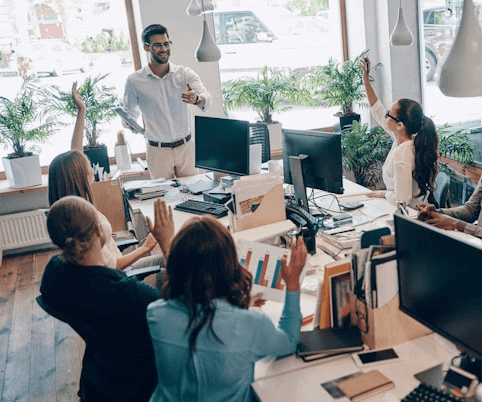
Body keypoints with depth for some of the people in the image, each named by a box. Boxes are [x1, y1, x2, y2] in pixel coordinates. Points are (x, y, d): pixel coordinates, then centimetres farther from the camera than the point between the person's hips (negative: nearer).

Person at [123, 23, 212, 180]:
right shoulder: (134, 81, -4)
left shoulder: (185, 74, -5)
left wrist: (196, 99, -42)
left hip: (185, 147, 1)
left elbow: (206, 100, -19)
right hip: (157, 150, 0)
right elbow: (130, 111, 8)